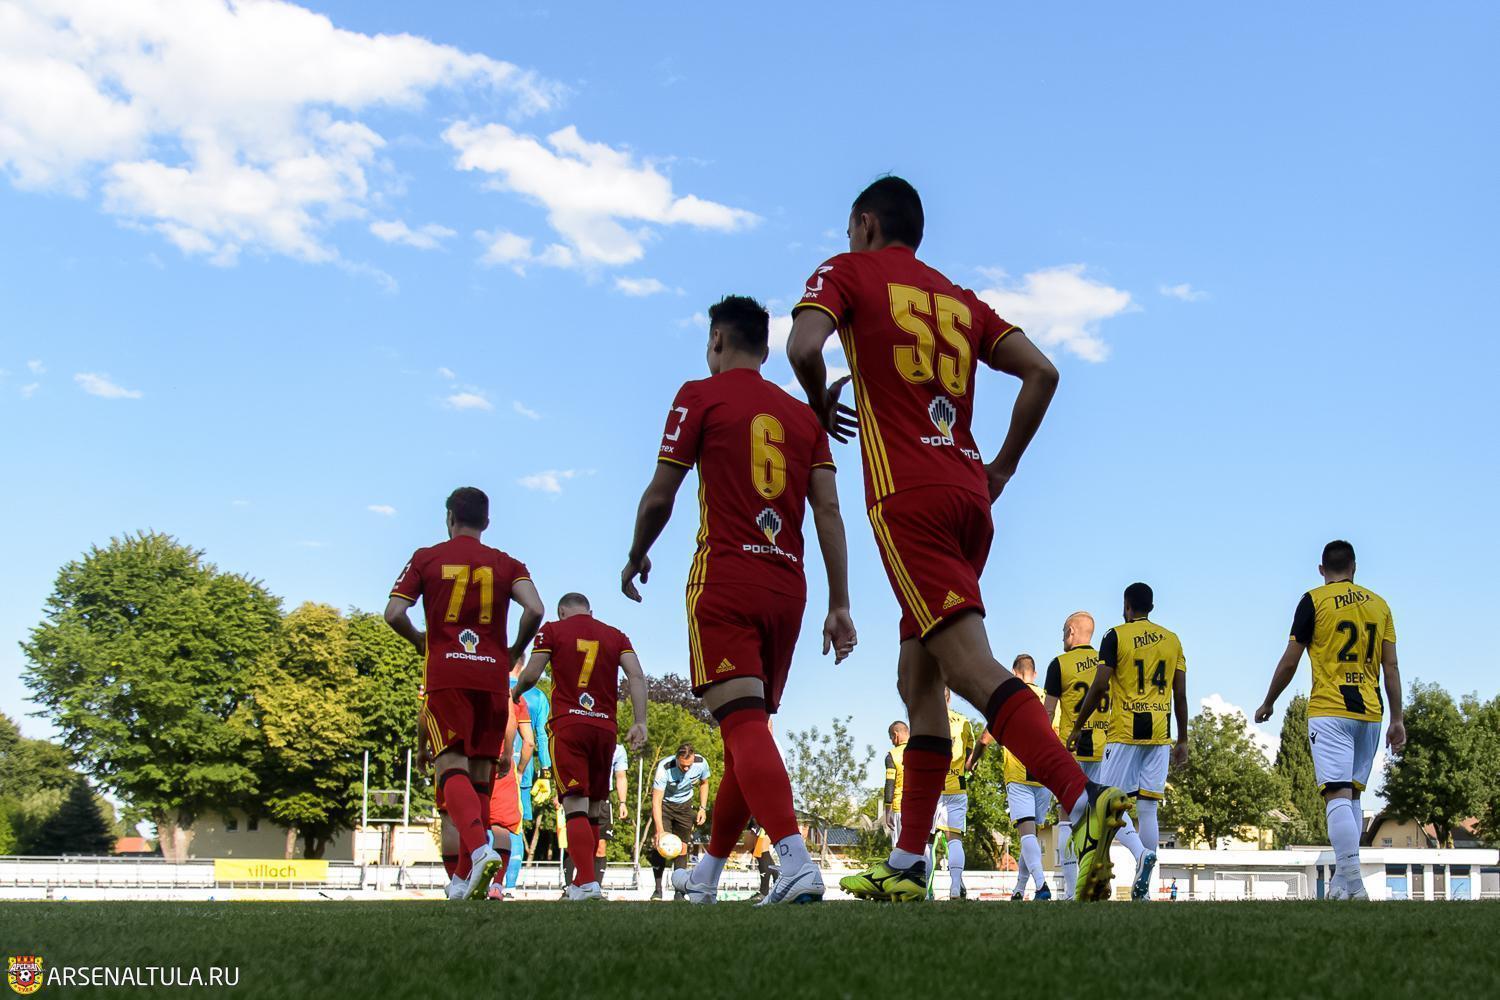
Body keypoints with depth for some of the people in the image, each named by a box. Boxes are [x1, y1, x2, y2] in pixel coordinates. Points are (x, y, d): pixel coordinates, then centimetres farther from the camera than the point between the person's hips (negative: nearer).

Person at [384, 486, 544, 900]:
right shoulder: (507, 564, 11)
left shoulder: (426, 558, 8)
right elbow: (534, 609, -5)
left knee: (452, 767, -10)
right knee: (480, 776, 8)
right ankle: (464, 880, 10)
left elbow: (394, 614, -1)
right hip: (492, 677, 2)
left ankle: (480, 849, -36)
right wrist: (515, 650, 12)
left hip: (445, 676, -2)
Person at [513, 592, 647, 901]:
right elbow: (637, 676, 3)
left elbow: (531, 675, 1)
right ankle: (583, 882, 17)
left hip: (567, 726, -3)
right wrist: (640, 722, 0)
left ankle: (587, 883, -25)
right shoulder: (615, 635, 16)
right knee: (594, 810, 12)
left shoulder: (553, 630, 8)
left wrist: (515, 694, 22)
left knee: (576, 806, -11)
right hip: (605, 729, 4)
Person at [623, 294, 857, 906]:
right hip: (787, 588, 6)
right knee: (748, 727, 14)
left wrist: (636, 558, 18)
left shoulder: (701, 396, 3)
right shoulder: (804, 415, 16)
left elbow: (660, 496, 0)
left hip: (724, 580, -6)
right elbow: (828, 511, 8)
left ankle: (796, 862, -33)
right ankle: (706, 874, 28)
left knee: (743, 725, -14)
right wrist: (840, 605, 7)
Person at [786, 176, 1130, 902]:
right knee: (918, 678, 12)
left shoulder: (847, 273, 8)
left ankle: (1085, 800, -35)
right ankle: (907, 866, 14)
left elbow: (804, 347, -11)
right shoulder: (960, 299, 23)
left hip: (906, 495, -7)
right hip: (968, 495, 7)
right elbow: (1041, 372, 13)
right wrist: (1003, 468, 18)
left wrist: (821, 406, 9)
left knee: (967, 662, -17)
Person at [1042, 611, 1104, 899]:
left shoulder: (1060, 664, -3)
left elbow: (1047, 711, -3)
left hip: (1071, 748, -4)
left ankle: (1072, 889, -9)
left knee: (1068, 815, -2)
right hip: (1103, 748, 4)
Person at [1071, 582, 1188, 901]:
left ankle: (1141, 852, -26)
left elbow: (1099, 686, -9)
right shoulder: (1172, 640, 11)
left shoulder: (1116, 636, -2)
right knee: (1148, 807, 6)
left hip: (1125, 732, -4)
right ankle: (1143, 888, 4)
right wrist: (1182, 741, 14)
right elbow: (1180, 695, 9)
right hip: (1159, 734, 4)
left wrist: (1078, 727, 1)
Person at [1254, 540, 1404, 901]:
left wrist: (1268, 703, 12)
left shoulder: (1314, 601, -1)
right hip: (1370, 712, 5)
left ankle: (1354, 888, -21)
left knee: (1337, 795, -11)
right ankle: (1344, 880, 15)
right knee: (1352, 794, 15)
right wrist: (1397, 719, 12)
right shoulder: (1379, 604, 12)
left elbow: (1290, 661, -1)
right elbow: (1391, 666, 9)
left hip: (1329, 712, -5)